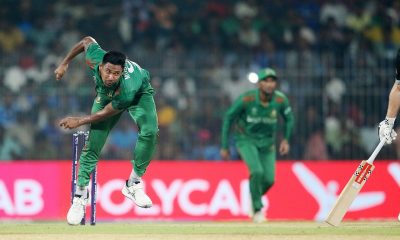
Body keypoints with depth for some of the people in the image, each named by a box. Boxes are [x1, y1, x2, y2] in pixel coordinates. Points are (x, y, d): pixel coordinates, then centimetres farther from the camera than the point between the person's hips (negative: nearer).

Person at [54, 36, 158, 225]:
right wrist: (64, 63, -6)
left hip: (139, 94, -3)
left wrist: (79, 121, -19)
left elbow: (105, 114, -29)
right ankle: (80, 195, -4)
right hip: (106, 94, 3)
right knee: (93, 142, -11)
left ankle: (133, 184, -10)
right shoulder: (95, 57, -38)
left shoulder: (128, 89, -46)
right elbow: (87, 40, -13)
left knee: (149, 132, -28)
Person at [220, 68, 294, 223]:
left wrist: (286, 139, -7)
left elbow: (289, 118, 4)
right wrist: (224, 147, -9)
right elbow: (228, 117, -12)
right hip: (246, 140, -3)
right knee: (257, 171, -24)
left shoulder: (280, 100, -17)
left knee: (269, 179, -2)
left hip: (267, 142, 3)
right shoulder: (246, 99, -25)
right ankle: (257, 210, -5)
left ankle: (254, 199, 32)